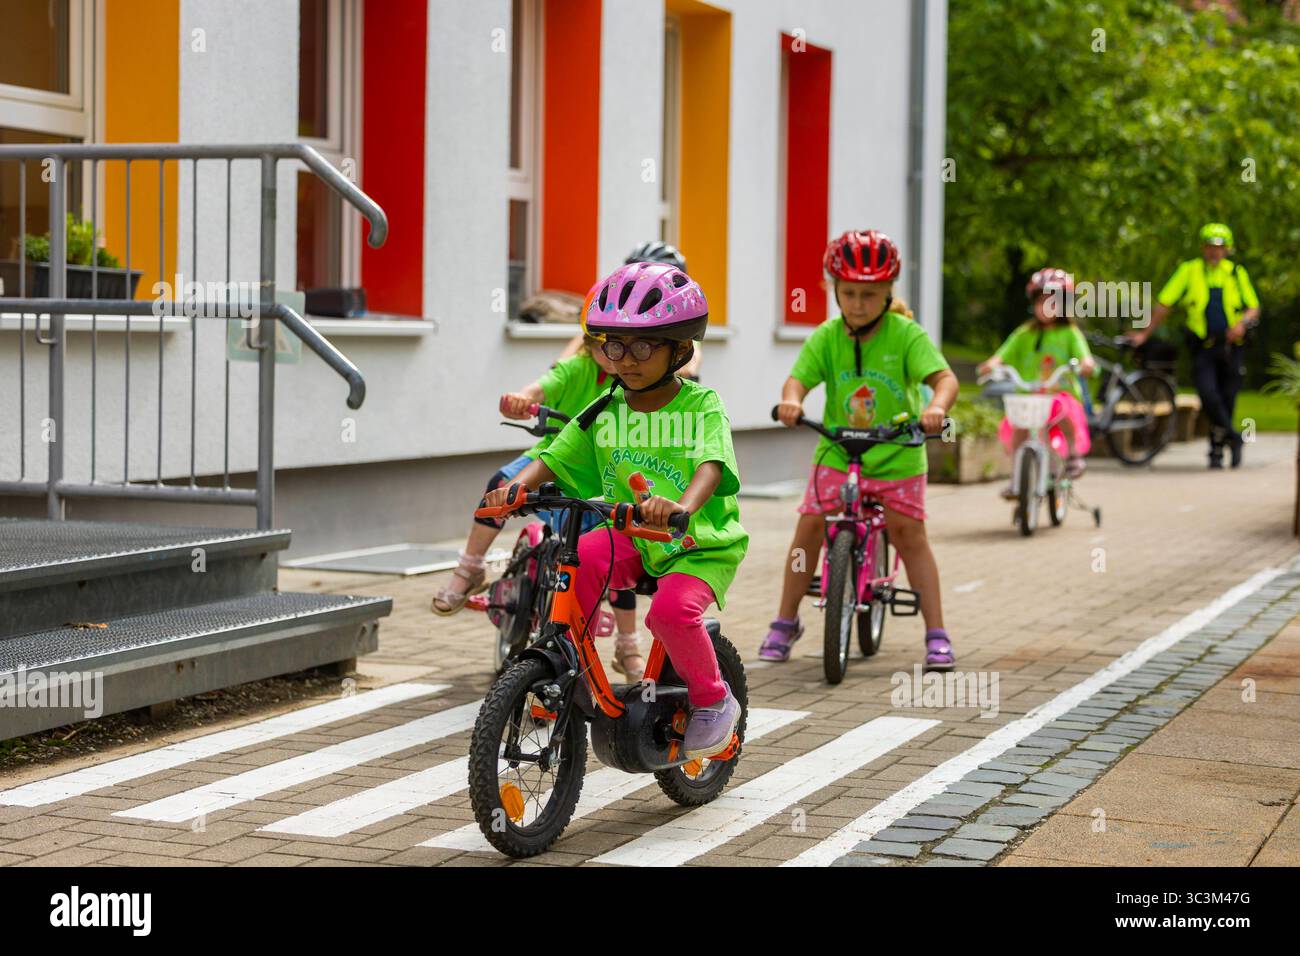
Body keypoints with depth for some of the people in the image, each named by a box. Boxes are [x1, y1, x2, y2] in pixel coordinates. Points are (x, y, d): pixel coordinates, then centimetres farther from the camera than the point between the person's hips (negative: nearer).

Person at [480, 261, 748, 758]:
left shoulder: (701, 405, -11)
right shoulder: (603, 412, 2)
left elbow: (711, 465, -29)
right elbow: (554, 459, -1)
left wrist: (682, 504, -52)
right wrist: (515, 487, -24)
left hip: (702, 545, -4)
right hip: (633, 538, 4)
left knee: (672, 610, -31)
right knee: (574, 562, -27)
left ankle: (713, 700, -2)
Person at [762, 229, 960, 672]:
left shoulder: (905, 334, -12)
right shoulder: (826, 337, -5)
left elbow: (944, 377, -21)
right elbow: (799, 377, -15)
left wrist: (937, 406, -43)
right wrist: (790, 400, -39)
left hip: (897, 454, -2)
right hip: (837, 452, 2)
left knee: (909, 535, -3)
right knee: (810, 523, -6)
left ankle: (937, 635, 5)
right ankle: (785, 622, 9)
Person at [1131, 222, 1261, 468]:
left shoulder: (1237, 273, 6)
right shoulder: (1189, 270, 0)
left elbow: (1253, 307, 10)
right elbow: (1164, 304, 2)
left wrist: (1243, 323, -13)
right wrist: (1144, 334, -1)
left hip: (1231, 345, 2)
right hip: (1202, 346, -2)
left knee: (1227, 399, 3)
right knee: (1207, 393, -19)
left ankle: (1217, 450, 19)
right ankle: (1232, 437, -3)